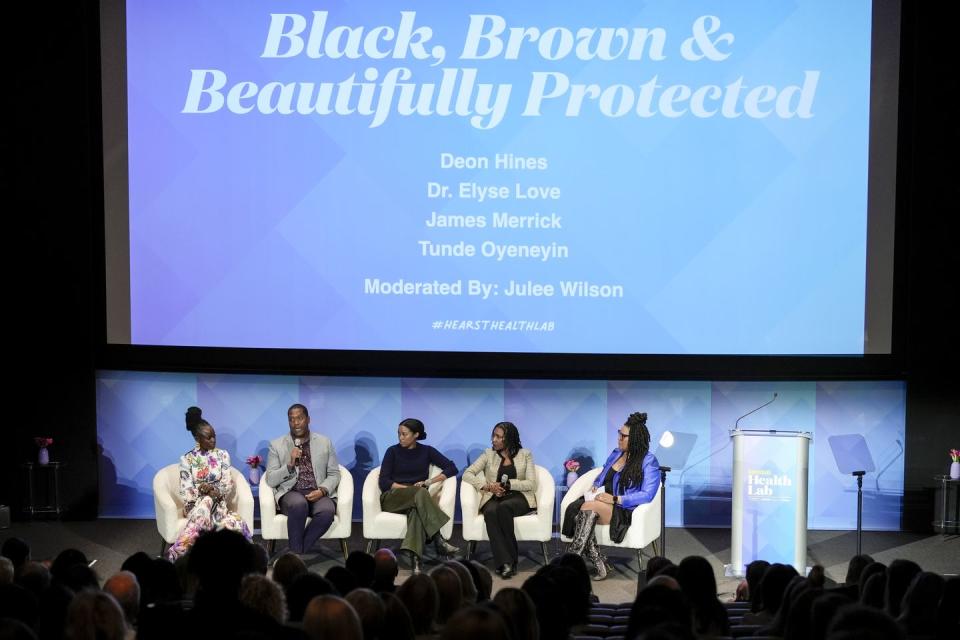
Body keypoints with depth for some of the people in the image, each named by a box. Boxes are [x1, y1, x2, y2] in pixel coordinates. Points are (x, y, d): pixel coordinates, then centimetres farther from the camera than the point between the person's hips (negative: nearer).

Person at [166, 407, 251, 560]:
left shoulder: (222, 455, 8)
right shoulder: (187, 459, 2)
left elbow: (228, 484, 0)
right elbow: (185, 490, -3)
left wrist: (214, 490, -19)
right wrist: (200, 490, -23)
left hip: (218, 502, 2)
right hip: (195, 503, -2)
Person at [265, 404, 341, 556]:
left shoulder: (325, 443, 13)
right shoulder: (276, 445, 8)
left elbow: (334, 474, 10)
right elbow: (271, 480, 3)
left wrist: (322, 491, -10)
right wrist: (290, 465, -13)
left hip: (318, 494, 1)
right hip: (290, 493, -1)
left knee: (327, 510, -34)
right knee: (299, 503, -38)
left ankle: (299, 553, -22)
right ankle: (297, 553, -24)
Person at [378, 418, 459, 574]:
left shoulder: (426, 451, 11)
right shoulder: (393, 451, 7)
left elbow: (452, 468, 2)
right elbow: (384, 482, -2)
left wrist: (428, 481, -10)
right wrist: (408, 488, -14)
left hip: (416, 499, 1)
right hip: (392, 498, -1)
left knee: (416, 510, -39)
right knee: (420, 493, -35)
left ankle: (415, 559, -56)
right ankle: (438, 540, -46)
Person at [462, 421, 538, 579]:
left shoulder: (525, 455, 9)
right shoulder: (489, 454, 13)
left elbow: (532, 484, 1)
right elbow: (467, 474, 4)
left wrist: (507, 484, -12)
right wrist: (488, 486, -12)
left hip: (518, 497, -1)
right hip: (493, 498, 1)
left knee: (503, 507, -38)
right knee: (491, 512, -36)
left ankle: (510, 559, -31)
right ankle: (505, 562, -40)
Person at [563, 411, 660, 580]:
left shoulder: (648, 461, -3)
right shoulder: (615, 454, 19)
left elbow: (647, 495, -13)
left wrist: (615, 499, -20)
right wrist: (595, 487, 6)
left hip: (624, 510, -6)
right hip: (602, 503, 6)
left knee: (589, 507, -34)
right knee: (574, 510, -28)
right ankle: (598, 564, -31)